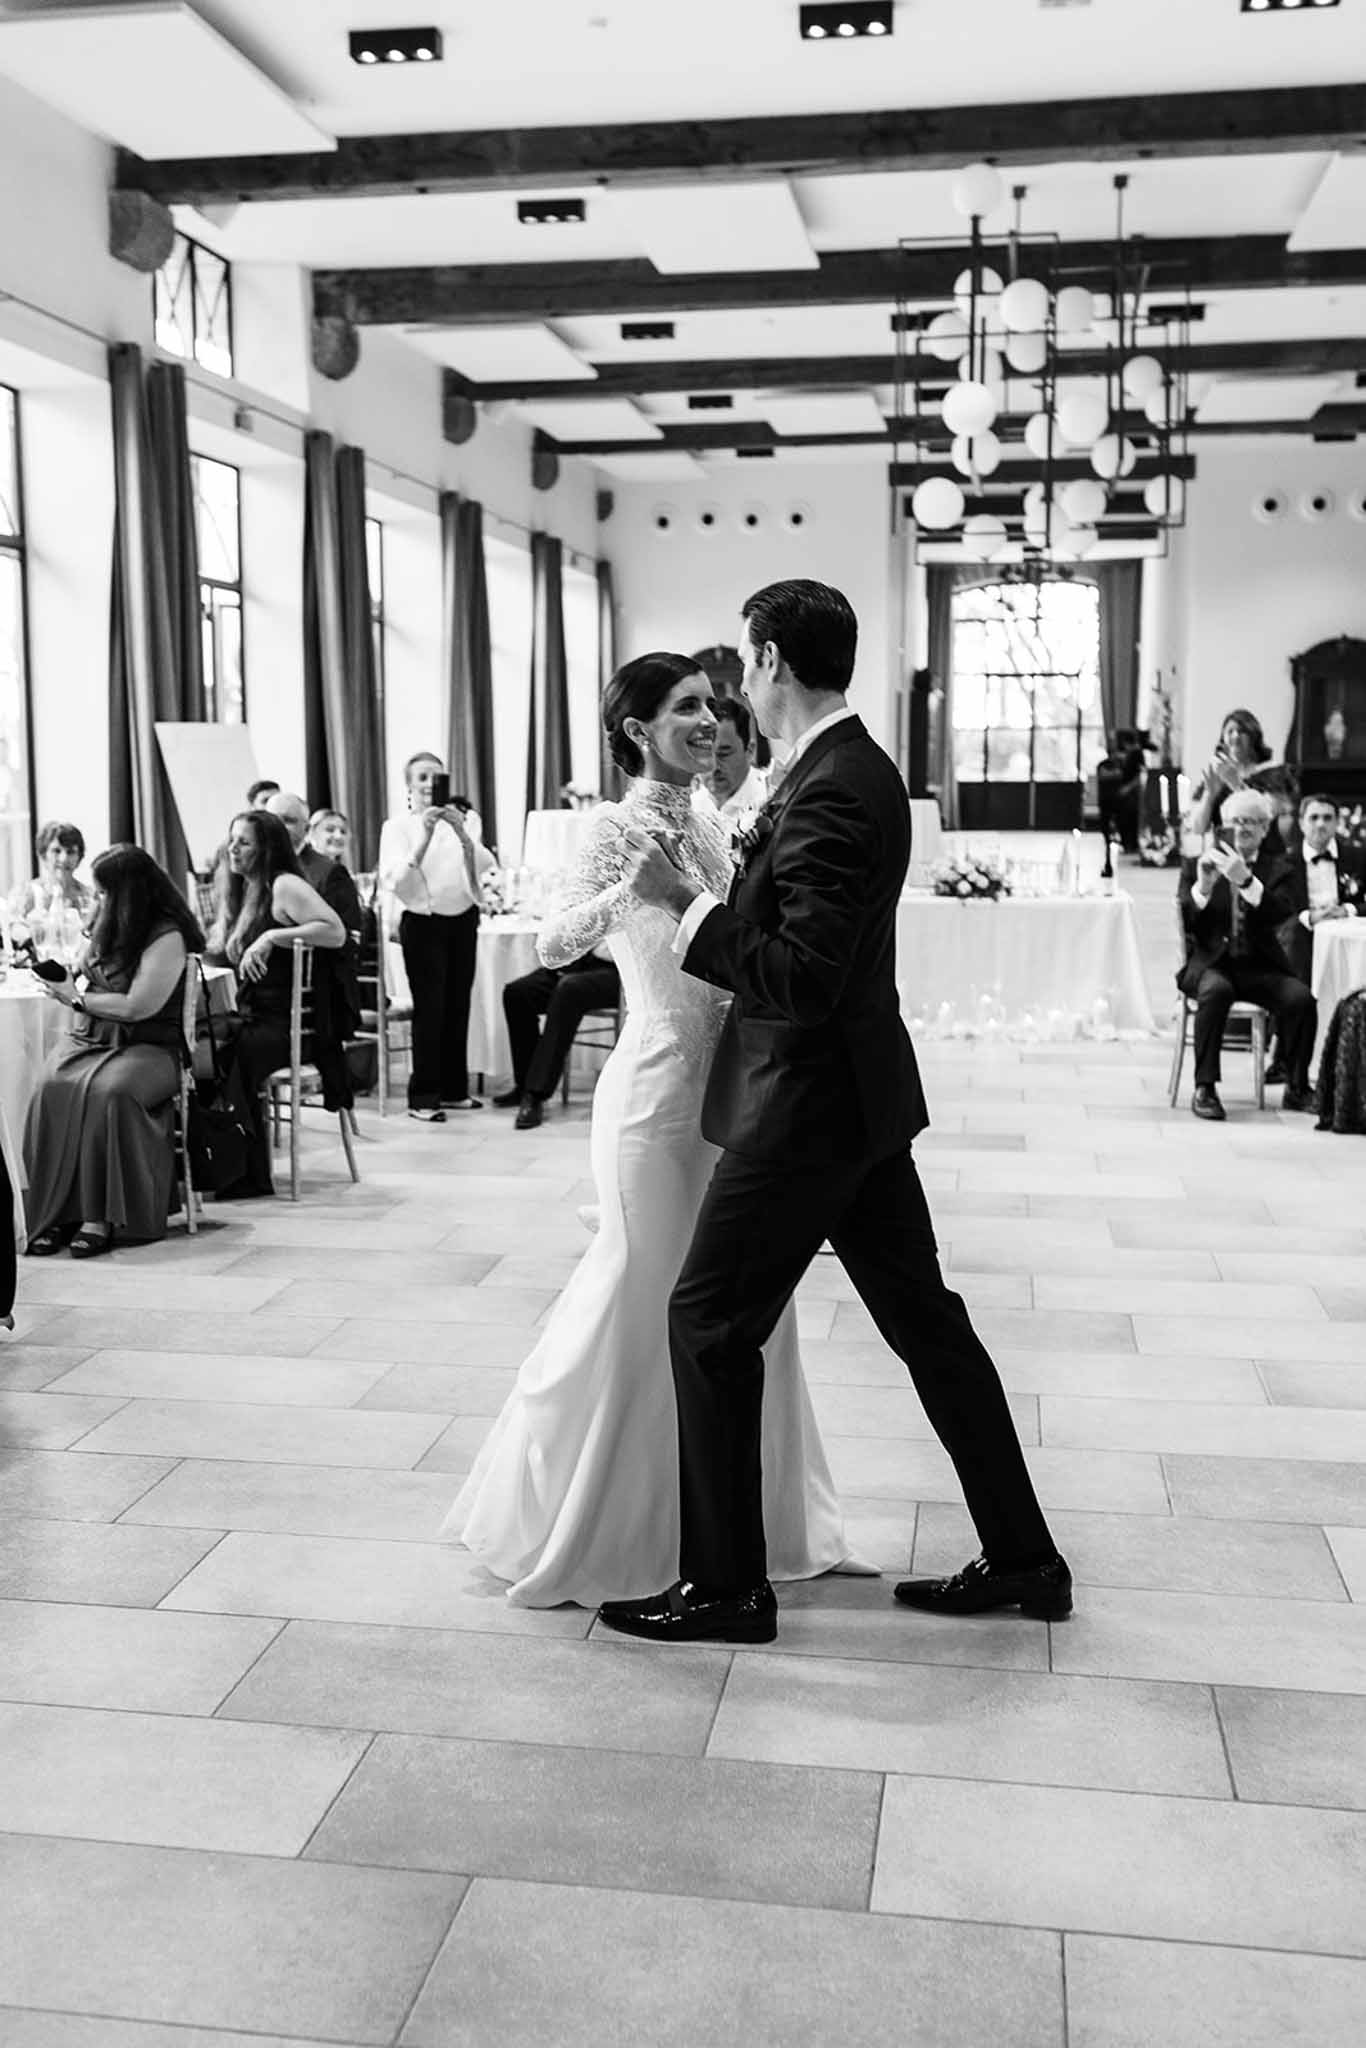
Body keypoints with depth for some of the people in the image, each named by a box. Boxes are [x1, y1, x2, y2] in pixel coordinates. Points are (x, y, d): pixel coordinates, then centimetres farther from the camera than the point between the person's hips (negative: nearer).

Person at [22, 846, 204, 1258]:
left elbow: (136, 1007, -15)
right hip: (89, 1039, 6)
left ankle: (100, 1218, -32)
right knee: (52, 1088, -27)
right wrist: (62, 981, 9)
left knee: (108, 1091, -38)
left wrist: (77, 998, -7)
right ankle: (56, 1214, -30)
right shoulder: (107, 928, 16)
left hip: (148, 1047, -6)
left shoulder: (167, 937, -8)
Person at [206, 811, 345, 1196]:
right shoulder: (240, 890, 20)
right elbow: (219, 956, 25)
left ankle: (251, 1175, -16)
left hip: (286, 1022, -7)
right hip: (249, 1017, 7)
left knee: (229, 1051, -29)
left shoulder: (284, 886, -5)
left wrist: (273, 936, -22)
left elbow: (336, 932, -18)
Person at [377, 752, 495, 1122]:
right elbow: (394, 882, -14)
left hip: (463, 920, 4)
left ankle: (453, 1088, 19)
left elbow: (484, 867, -3)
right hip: (424, 924, -4)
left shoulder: (456, 822, 10)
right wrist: (424, 839, -23)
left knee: (458, 1007, 7)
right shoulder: (397, 827, 0)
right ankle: (423, 1098, -1)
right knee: (429, 1009, -7)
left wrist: (462, 834, -20)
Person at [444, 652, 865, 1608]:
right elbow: (553, 946, -19)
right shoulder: (620, 826, -9)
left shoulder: (707, 827, 11)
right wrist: (632, 885, -33)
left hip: (729, 1086, 7)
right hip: (660, 1088, -7)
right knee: (643, 1299, 2)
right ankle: (572, 1526, 21)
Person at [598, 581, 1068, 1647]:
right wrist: (695, 893, 14)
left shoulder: (831, 794, -22)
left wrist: (683, 899, -20)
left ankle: (727, 1586, 14)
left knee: (710, 1320, 1)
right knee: (924, 1316, 15)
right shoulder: (857, 771, 10)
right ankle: (1023, 1559, 26)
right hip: (859, 1094, 10)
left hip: (809, 1106, -10)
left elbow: (802, 976, -26)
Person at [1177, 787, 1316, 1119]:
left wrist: (1246, 880, -26)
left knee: (1300, 997, -26)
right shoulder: (1198, 862, 8)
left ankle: (1297, 1088, -9)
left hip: (1259, 966, 2)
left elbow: (1282, 914, -11)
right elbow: (1185, 923, -2)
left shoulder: (1276, 868, 10)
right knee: (1216, 990, -36)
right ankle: (1204, 1088, -28)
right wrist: (1203, 886, -20)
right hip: (1210, 962, -2)